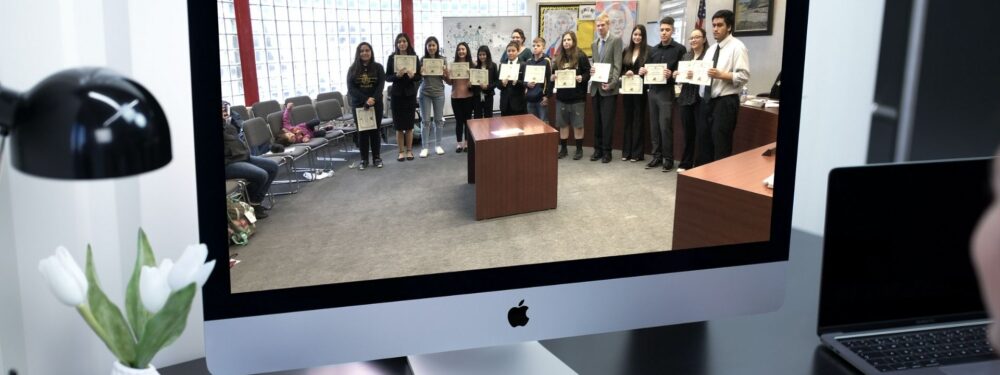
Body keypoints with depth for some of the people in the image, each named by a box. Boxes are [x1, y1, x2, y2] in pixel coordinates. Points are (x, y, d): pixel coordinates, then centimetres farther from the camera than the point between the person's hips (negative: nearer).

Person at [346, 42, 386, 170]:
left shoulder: (378, 67, 3)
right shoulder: (352, 69, 3)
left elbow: (381, 85, -5)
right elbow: (351, 88, -5)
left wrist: (373, 99, -20)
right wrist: (365, 100, -17)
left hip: (376, 104, 0)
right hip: (358, 105, 0)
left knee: (375, 130, 5)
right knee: (362, 132, 4)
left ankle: (377, 158, 14)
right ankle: (364, 159, 10)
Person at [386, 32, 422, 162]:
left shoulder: (414, 57, 0)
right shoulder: (392, 57, -1)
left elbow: (419, 76, 1)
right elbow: (387, 77, -1)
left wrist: (412, 76, -20)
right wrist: (397, 75, -20)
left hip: (410, 93, 0)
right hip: (396, 94, 0)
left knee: (409, 124, 5)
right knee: (398, 125, 2)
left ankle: (409, 151, 16)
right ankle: (401, 151, 12)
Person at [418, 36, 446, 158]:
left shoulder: (442, 59, 0)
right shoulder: (422, 60, -3)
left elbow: (445, 78, 4)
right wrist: (421, 73, -19)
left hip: (439, 93, 1)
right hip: (425, 93, -1)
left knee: (438, 119, 8)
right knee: (426, 120, 0)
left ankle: (438, 145, 18)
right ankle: (424, 147, 4)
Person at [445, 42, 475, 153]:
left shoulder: (472, 64, -1)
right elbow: (450, 82, 2)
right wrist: (446, 76, -16)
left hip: (468, 96, -1)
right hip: (456, 97, 1)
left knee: (467, 120, 7)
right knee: (459, 120, 6)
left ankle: (467, 142, 17)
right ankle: (459, 143, 14)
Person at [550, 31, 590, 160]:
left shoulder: (581, 56, -5)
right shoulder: (559, 58, 9)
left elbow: (588, 73, -5)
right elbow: (554, 73, 16)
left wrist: (582, 78, -24)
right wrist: (552, 77, -5)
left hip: (577, 96, -4)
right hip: (561, 96, 5)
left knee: (578, 124, 2)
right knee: (562, 124, 9)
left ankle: (579, 149, 12)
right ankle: (563, 149, 18)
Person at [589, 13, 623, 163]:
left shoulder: (616, 41, -3)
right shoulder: (594, 44, 17)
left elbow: (617, 65, -9)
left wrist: (611, 84, -18)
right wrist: (591, 70, -2)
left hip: (609, 88, -6)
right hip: (596, 88, 6)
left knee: (607, 121, -3)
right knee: (597, 121, 9)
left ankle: (606, 151, 4)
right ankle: (598, 149, 17)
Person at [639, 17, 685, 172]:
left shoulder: (679, 49, -2)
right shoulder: (653, 50, 15)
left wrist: (672, 75, -23)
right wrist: (642, 72, -3)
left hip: (667, 92, -6)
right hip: (653, 91, 6)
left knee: (665, 126, -6)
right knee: (654, 126, 8)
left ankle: (668, 159, 3)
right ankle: (657, 156, 16)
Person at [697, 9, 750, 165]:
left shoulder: (737, 47, -7)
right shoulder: (711, 49, 17)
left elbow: (743, 77, -16)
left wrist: (720, 75, -25)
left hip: (725, 102, -8)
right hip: (707, 101, 8)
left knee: (721, 148, -4)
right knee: (703, 144, 13)